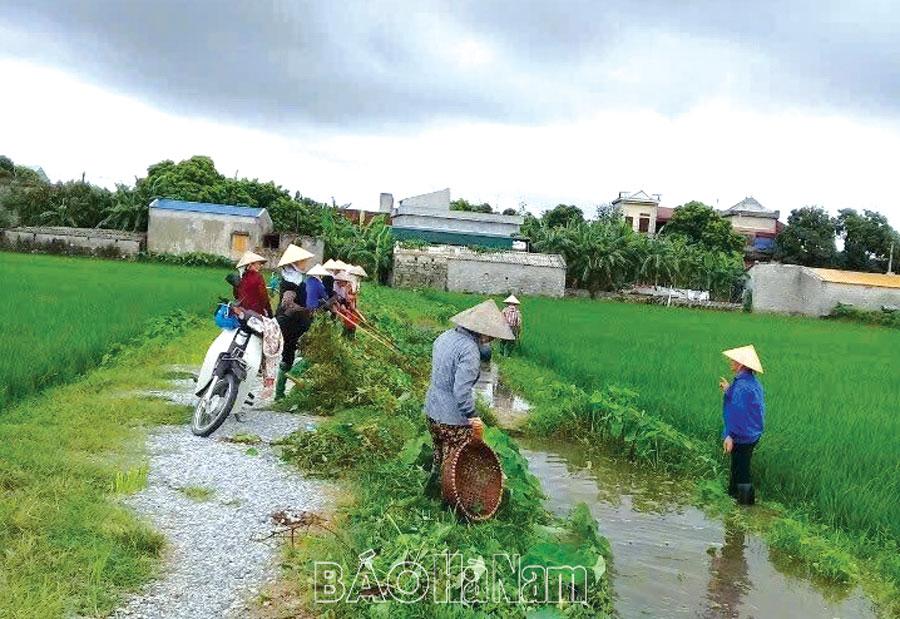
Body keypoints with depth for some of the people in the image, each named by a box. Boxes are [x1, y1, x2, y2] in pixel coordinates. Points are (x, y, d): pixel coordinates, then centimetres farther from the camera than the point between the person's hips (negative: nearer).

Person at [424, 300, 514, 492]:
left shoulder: (445, 337, 4)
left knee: (439, 458, 26)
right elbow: (462, 391, -28)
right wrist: (472, 417, -21)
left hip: (432, 411, 8)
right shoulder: (469, 350, -23)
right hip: (454, 420, -8)